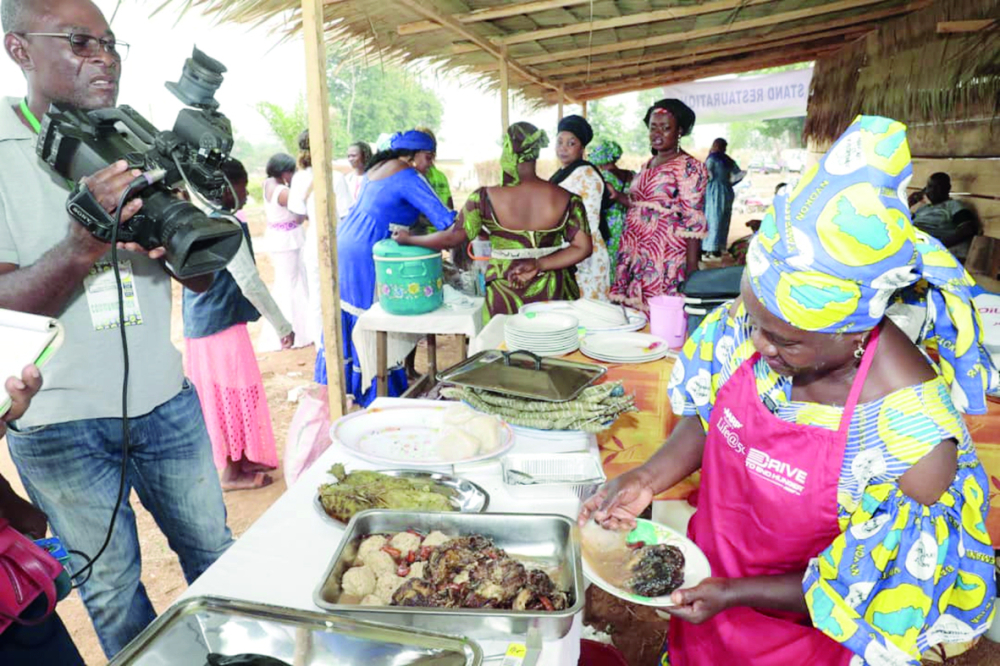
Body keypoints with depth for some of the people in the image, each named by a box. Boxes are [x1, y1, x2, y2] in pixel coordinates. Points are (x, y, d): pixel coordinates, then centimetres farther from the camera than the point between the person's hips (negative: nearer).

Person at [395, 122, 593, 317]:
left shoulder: (486, 198, -10)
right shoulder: (565, 199, -4)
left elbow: (450, 238, -6)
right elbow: (583, 247, -7)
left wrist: (408, 239, 9)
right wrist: (538, 265, -10)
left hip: (505, 298, -1)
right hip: (554, 295, 2)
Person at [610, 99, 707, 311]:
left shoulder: (689, 167, -7)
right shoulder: (647, 166, 17)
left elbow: (693, 221, -12)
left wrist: (691, 267, -17)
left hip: (664, 257, -7)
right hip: (634, 256, 7)